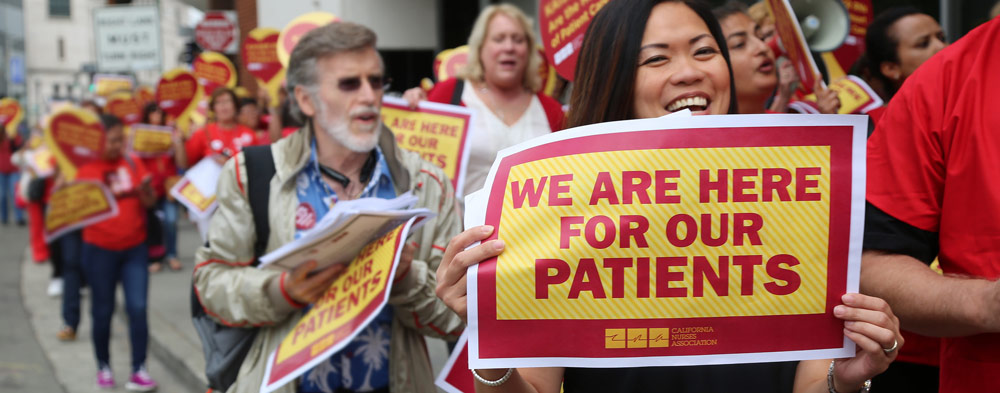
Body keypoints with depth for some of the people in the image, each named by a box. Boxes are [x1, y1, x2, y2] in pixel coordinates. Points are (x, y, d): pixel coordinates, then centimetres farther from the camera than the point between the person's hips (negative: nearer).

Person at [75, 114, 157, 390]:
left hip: (135, 247, 1)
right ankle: (104, 367, 22)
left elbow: (150, 202, 2)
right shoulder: (86, 169, -4)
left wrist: (145, 189, -19)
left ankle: (139, 370, 1)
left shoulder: (132, 163, 2)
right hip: (99, 250, -1)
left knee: (138, 308, -4)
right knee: (102, 311, 8)